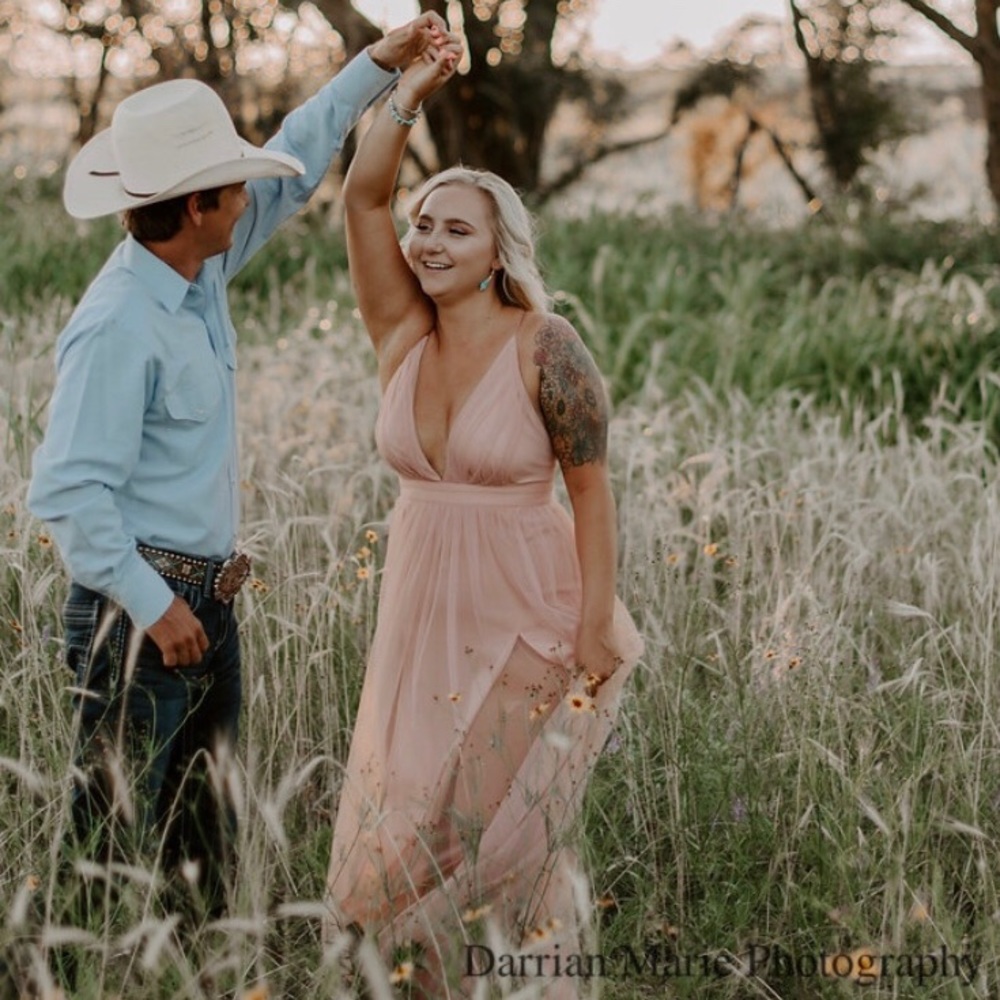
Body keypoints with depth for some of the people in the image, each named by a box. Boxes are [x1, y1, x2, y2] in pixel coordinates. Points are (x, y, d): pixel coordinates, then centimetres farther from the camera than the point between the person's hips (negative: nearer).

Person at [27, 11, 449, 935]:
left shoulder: (201, 274, 5)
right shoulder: (119, 324, -21)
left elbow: (289, 172, 19)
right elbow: (67, 491, -23)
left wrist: (377, 67, 18)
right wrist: (151, 604, -21)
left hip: (207, 604, 9)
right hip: (140, 612, -9)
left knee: (206, 850, 15)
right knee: (117, 848, -3)